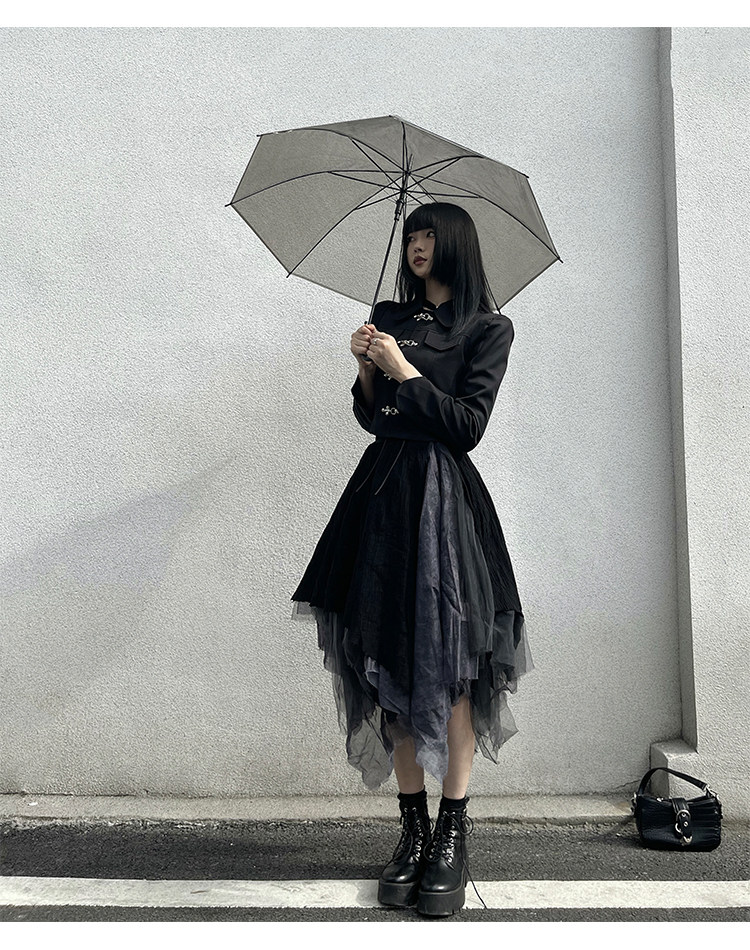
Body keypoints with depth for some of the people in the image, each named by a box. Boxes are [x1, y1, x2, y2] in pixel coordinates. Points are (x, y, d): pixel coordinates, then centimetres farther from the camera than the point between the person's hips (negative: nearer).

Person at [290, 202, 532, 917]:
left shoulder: (488, 329, 4)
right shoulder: (389, 316, 17)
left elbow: (468, 425, -6)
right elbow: (372, 418, 16)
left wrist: (404, 369, -8)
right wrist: (366, 369, 0)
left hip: (444, 496, -4)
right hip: (382, 490, 4)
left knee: (449, 664, -5)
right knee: (393, 664, 3)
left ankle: (452, 836, 5)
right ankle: (413, 829, 11)